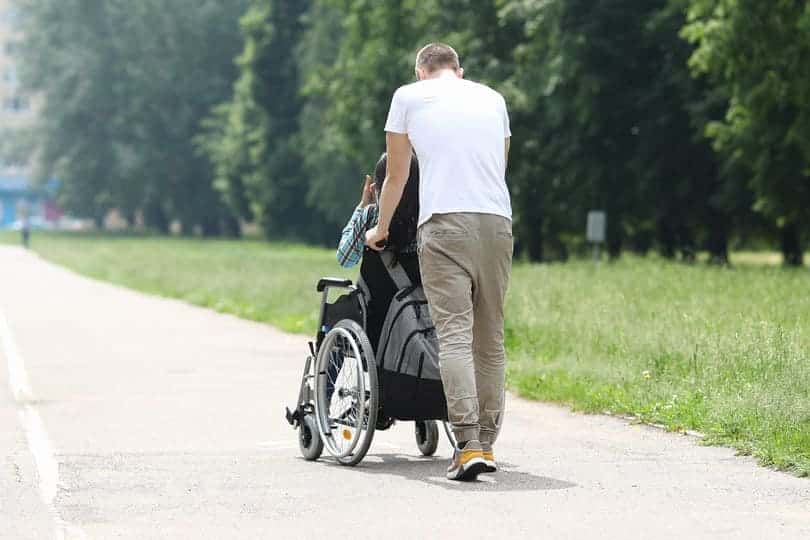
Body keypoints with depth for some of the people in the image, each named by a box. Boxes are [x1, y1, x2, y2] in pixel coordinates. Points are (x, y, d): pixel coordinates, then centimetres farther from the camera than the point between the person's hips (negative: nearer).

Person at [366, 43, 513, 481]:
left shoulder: (409, 96, 15)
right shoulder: (493, 98, 23)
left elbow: (396, 176, 20)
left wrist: (380, 229, 35)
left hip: (444, 222, -3)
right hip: (498, 221, 4)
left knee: (453, 333, -11)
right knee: (490, 338, 10)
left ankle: (469, 445, -22)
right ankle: (487, 443, 13)